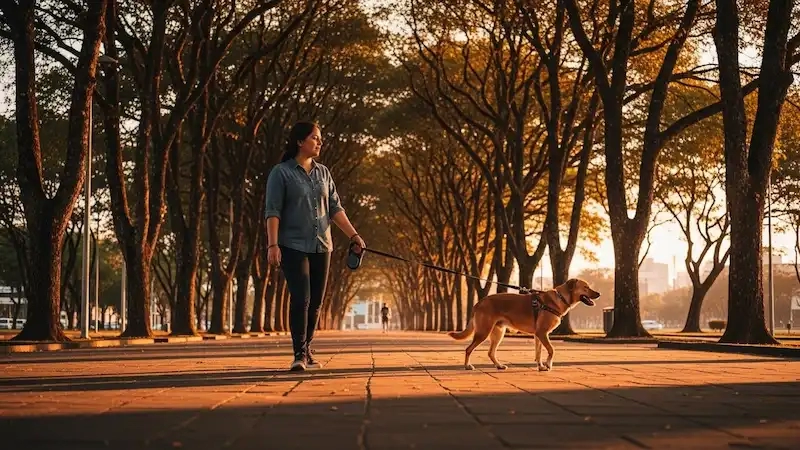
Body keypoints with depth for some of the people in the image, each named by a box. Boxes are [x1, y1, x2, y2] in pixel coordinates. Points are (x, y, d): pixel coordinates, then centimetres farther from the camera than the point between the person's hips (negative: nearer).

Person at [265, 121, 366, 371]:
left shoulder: (323, 173, 13)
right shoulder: (281, 173, -3)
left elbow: (335, 208, 13)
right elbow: (272, 211, -8)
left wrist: (353, 235, 5)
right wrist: (272, 244, -17)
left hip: (321, 247, 5)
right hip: (294, 246, -5)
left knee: (316, 303, 7)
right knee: (301, 299, -14)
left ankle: (307, 351, 18)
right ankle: (299, 354, -12)